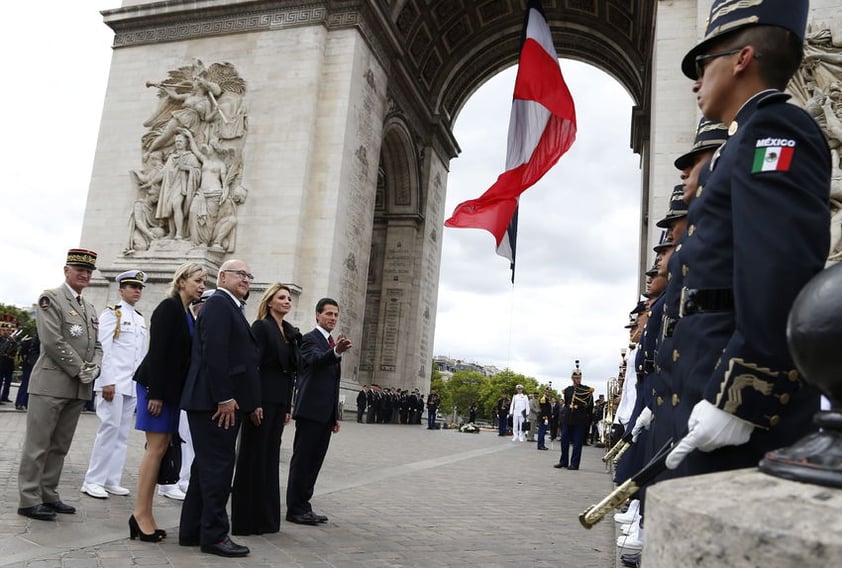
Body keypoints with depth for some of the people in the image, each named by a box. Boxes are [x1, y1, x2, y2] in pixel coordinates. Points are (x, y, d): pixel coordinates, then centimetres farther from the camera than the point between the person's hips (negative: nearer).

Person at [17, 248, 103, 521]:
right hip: (51, 383, -7)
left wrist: (94, 367, -2)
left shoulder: (90, 308, 18)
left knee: (60, 446, 12)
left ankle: (48, 495, 21)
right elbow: (53, 341, -15)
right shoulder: (50, 299, -5)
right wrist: (79, 369, -13)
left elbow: (96, 345, 18)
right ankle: (29, 500, 7)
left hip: (79, 387, 7)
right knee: (38, 445, 0)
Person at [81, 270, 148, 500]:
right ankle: (93, 481, 1)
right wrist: (107, 382, -17)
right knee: (110, 428, -8)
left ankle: (112, 480, 13)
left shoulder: (141, 320, 17)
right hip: (114, 382, -7)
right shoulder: (111, 313, -3)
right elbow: (104, 349, -10)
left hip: (133, 384, 7)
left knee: (123, 433, 7)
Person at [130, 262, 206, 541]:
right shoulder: (169, 307, -10)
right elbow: (157, 351, -17)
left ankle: (144, 515, 13)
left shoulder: (187, 313, 14)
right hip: (157, 385, -8)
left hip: (172, 389, 8)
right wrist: (156, 393, -20)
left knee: (160, 448, 8)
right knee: (156, 448, -7)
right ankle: (141, 515, 0)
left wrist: (167, 393, 12)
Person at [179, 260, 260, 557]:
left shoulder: (230, 306, 20)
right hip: (215, 401, -10)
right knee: (218, 465, -4)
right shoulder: (218, 302, -10)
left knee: (207, 465, 14)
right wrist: (224, 398, -22)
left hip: (222, 400, 10)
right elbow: (213, 352, -20)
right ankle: (215, 535, 6)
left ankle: (192, 530, 23)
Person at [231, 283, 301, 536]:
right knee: (254, 457, 0)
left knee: (271, 457, 11)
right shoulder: (261, 327, -6)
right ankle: (246, 519, 10)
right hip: (262, 400, -7)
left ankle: (266, 517, 20)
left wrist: (288, 406, 13)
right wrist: (253, 403, -18)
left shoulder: (291, 332, 14)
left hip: (279, 401, 7)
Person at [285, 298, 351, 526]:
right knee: (302, 460, -3)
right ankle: (295, 509, 3)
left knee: (314, 461, 11)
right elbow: (316, 359, -28)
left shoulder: (333, 343, 20)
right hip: (310, 411, -8)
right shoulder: (310, 339, -5)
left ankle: (303, 506, 18)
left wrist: (335, 415, 20)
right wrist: (336, 352, -50)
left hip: (325, 413, 8)